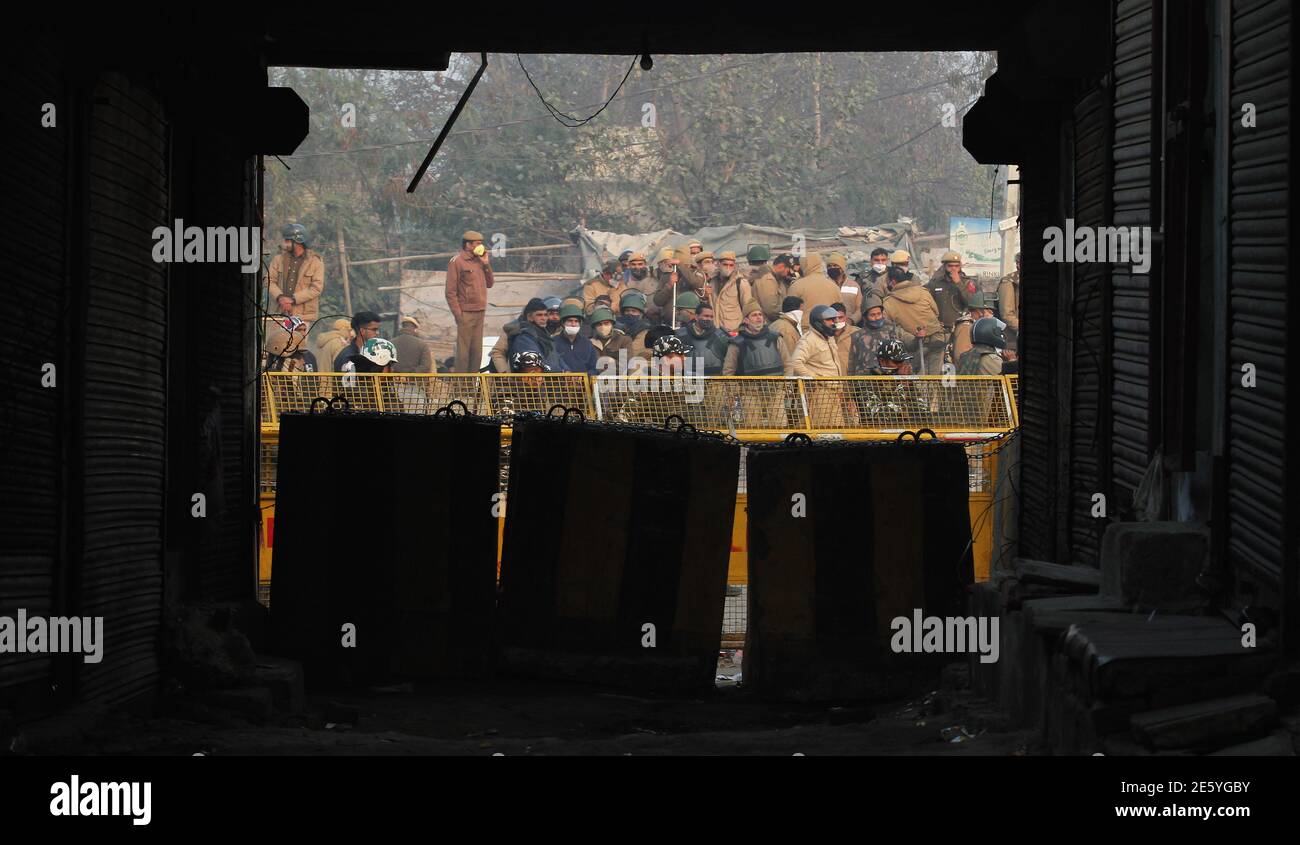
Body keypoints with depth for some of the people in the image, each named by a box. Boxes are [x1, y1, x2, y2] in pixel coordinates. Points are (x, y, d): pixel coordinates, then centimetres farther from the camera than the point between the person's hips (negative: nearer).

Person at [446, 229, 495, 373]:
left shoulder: (478, 261, 16)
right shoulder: (457, 262, -6)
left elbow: (489, 284, 18)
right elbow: (451, 292, -9)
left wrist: (486, 264, 6)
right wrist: (458, 314, -14)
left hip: (480, 312, 7)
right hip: (466, 313, -7)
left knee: (477, 350, 10)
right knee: (463, 350, -6)